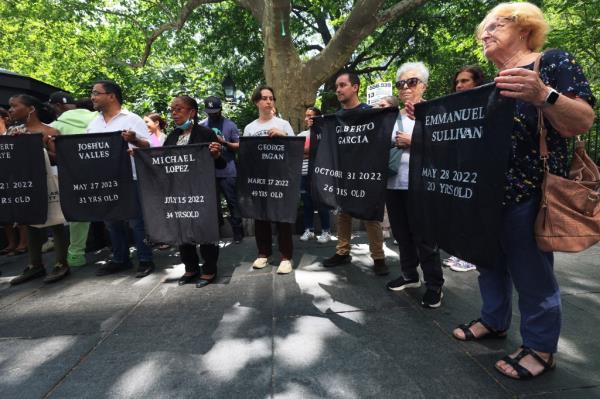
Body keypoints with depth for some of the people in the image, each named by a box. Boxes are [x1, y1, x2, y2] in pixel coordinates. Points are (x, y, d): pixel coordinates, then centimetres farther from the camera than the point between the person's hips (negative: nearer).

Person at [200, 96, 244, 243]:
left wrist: (224, 143, -18)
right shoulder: (202, 126, 9)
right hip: (209, 171, 4)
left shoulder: (230, 125, -1)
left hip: (228, 171, -3)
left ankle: (238, 232, 11)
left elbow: (239, 146, -3)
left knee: (232, 202, 1)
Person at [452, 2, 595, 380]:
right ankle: (494, 321, 35)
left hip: (527, 190, -7)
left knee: (531, 270, 2)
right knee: (490, 260, 16)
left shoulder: (553, 61, -3)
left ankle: (540, 348, 21)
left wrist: (543, 94, -31)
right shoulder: (490, 84, 17)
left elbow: (583, 123, -13)